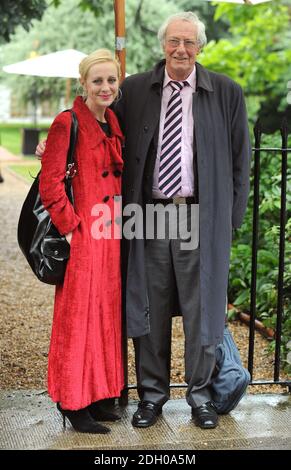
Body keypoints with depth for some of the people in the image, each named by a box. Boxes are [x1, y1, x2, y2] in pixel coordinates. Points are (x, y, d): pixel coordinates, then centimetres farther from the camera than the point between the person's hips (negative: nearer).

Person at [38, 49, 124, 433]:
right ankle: (73, 403, 13)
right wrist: (70, 228, -15)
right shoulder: (68, 124, -11)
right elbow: (50, 183, -14)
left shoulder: (113, 125, 12)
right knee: (78, 314, 0)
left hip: (110, 232, 8)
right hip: (83, 233, -8)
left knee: (107, 312, 13)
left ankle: (96, 397, 26)